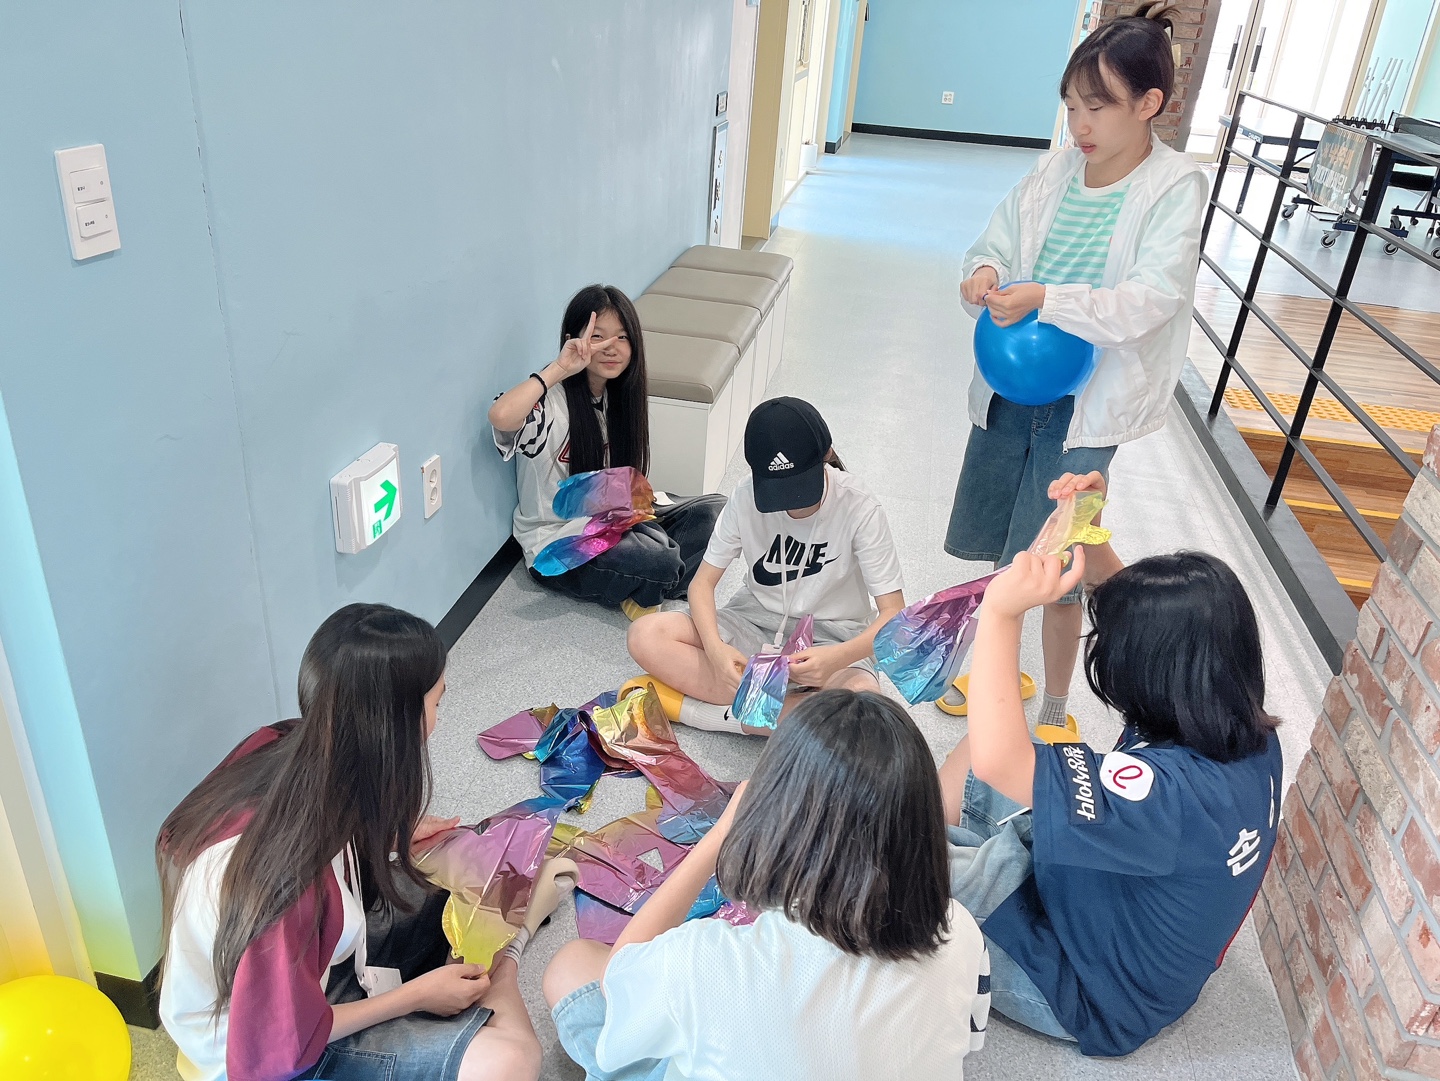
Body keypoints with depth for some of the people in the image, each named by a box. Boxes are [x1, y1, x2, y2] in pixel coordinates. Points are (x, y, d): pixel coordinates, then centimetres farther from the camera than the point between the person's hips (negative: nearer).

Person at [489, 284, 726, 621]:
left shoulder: (624, 394, 2)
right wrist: (559, 368, -33)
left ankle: (640, 594, -7)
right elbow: (501, 417, -44)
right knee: (659, 561, -30)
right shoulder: (550, 402, -20)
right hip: (558, 542, -8)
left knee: (713, 510, -6)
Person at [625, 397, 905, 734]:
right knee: (646, 636, -22)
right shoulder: (747, 496, -12)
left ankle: (691, 708, -25)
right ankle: (789, 703, -23)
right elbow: (703, 582, -7)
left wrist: (838, 658, -39)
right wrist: (715, 647, -28)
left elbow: (893, 614, -19)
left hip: (830, 638, -2)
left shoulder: (860, 510, -19)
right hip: (755, 623, 2)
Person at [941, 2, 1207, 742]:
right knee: (998, 549, 16)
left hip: (1086, 406, -5)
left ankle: (1055, 710, 26)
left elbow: (1148, 301, -20)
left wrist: (1043, 299, -32)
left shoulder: (1176, 189, -10)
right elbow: (995, 245, 5)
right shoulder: (1057, 170, 1)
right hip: (1009, 387, 5)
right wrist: (984, 275, -19)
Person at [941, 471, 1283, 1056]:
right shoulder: (1242, 729, -15)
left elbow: (996, 757, -50)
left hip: (1089, 997, -7)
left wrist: (1000, 611, -44)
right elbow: (1147, 616, 0)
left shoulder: (1180, 793, -40)